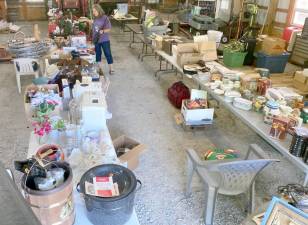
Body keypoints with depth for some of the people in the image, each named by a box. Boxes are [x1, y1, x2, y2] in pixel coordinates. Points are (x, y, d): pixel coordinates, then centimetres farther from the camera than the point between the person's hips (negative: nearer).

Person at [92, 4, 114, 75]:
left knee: (108, 54, 0)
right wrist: (93, 37, 12)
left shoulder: (105, 18, -12)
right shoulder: (95, 19, 3)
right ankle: (100, 69, 24)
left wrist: (102, 31, -28)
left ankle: (111, 69, 11)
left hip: (105, 40, -5)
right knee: (98, 54, 12)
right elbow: (93, 29, 13)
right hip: (96, 40, 6)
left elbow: (109, 29, -12)